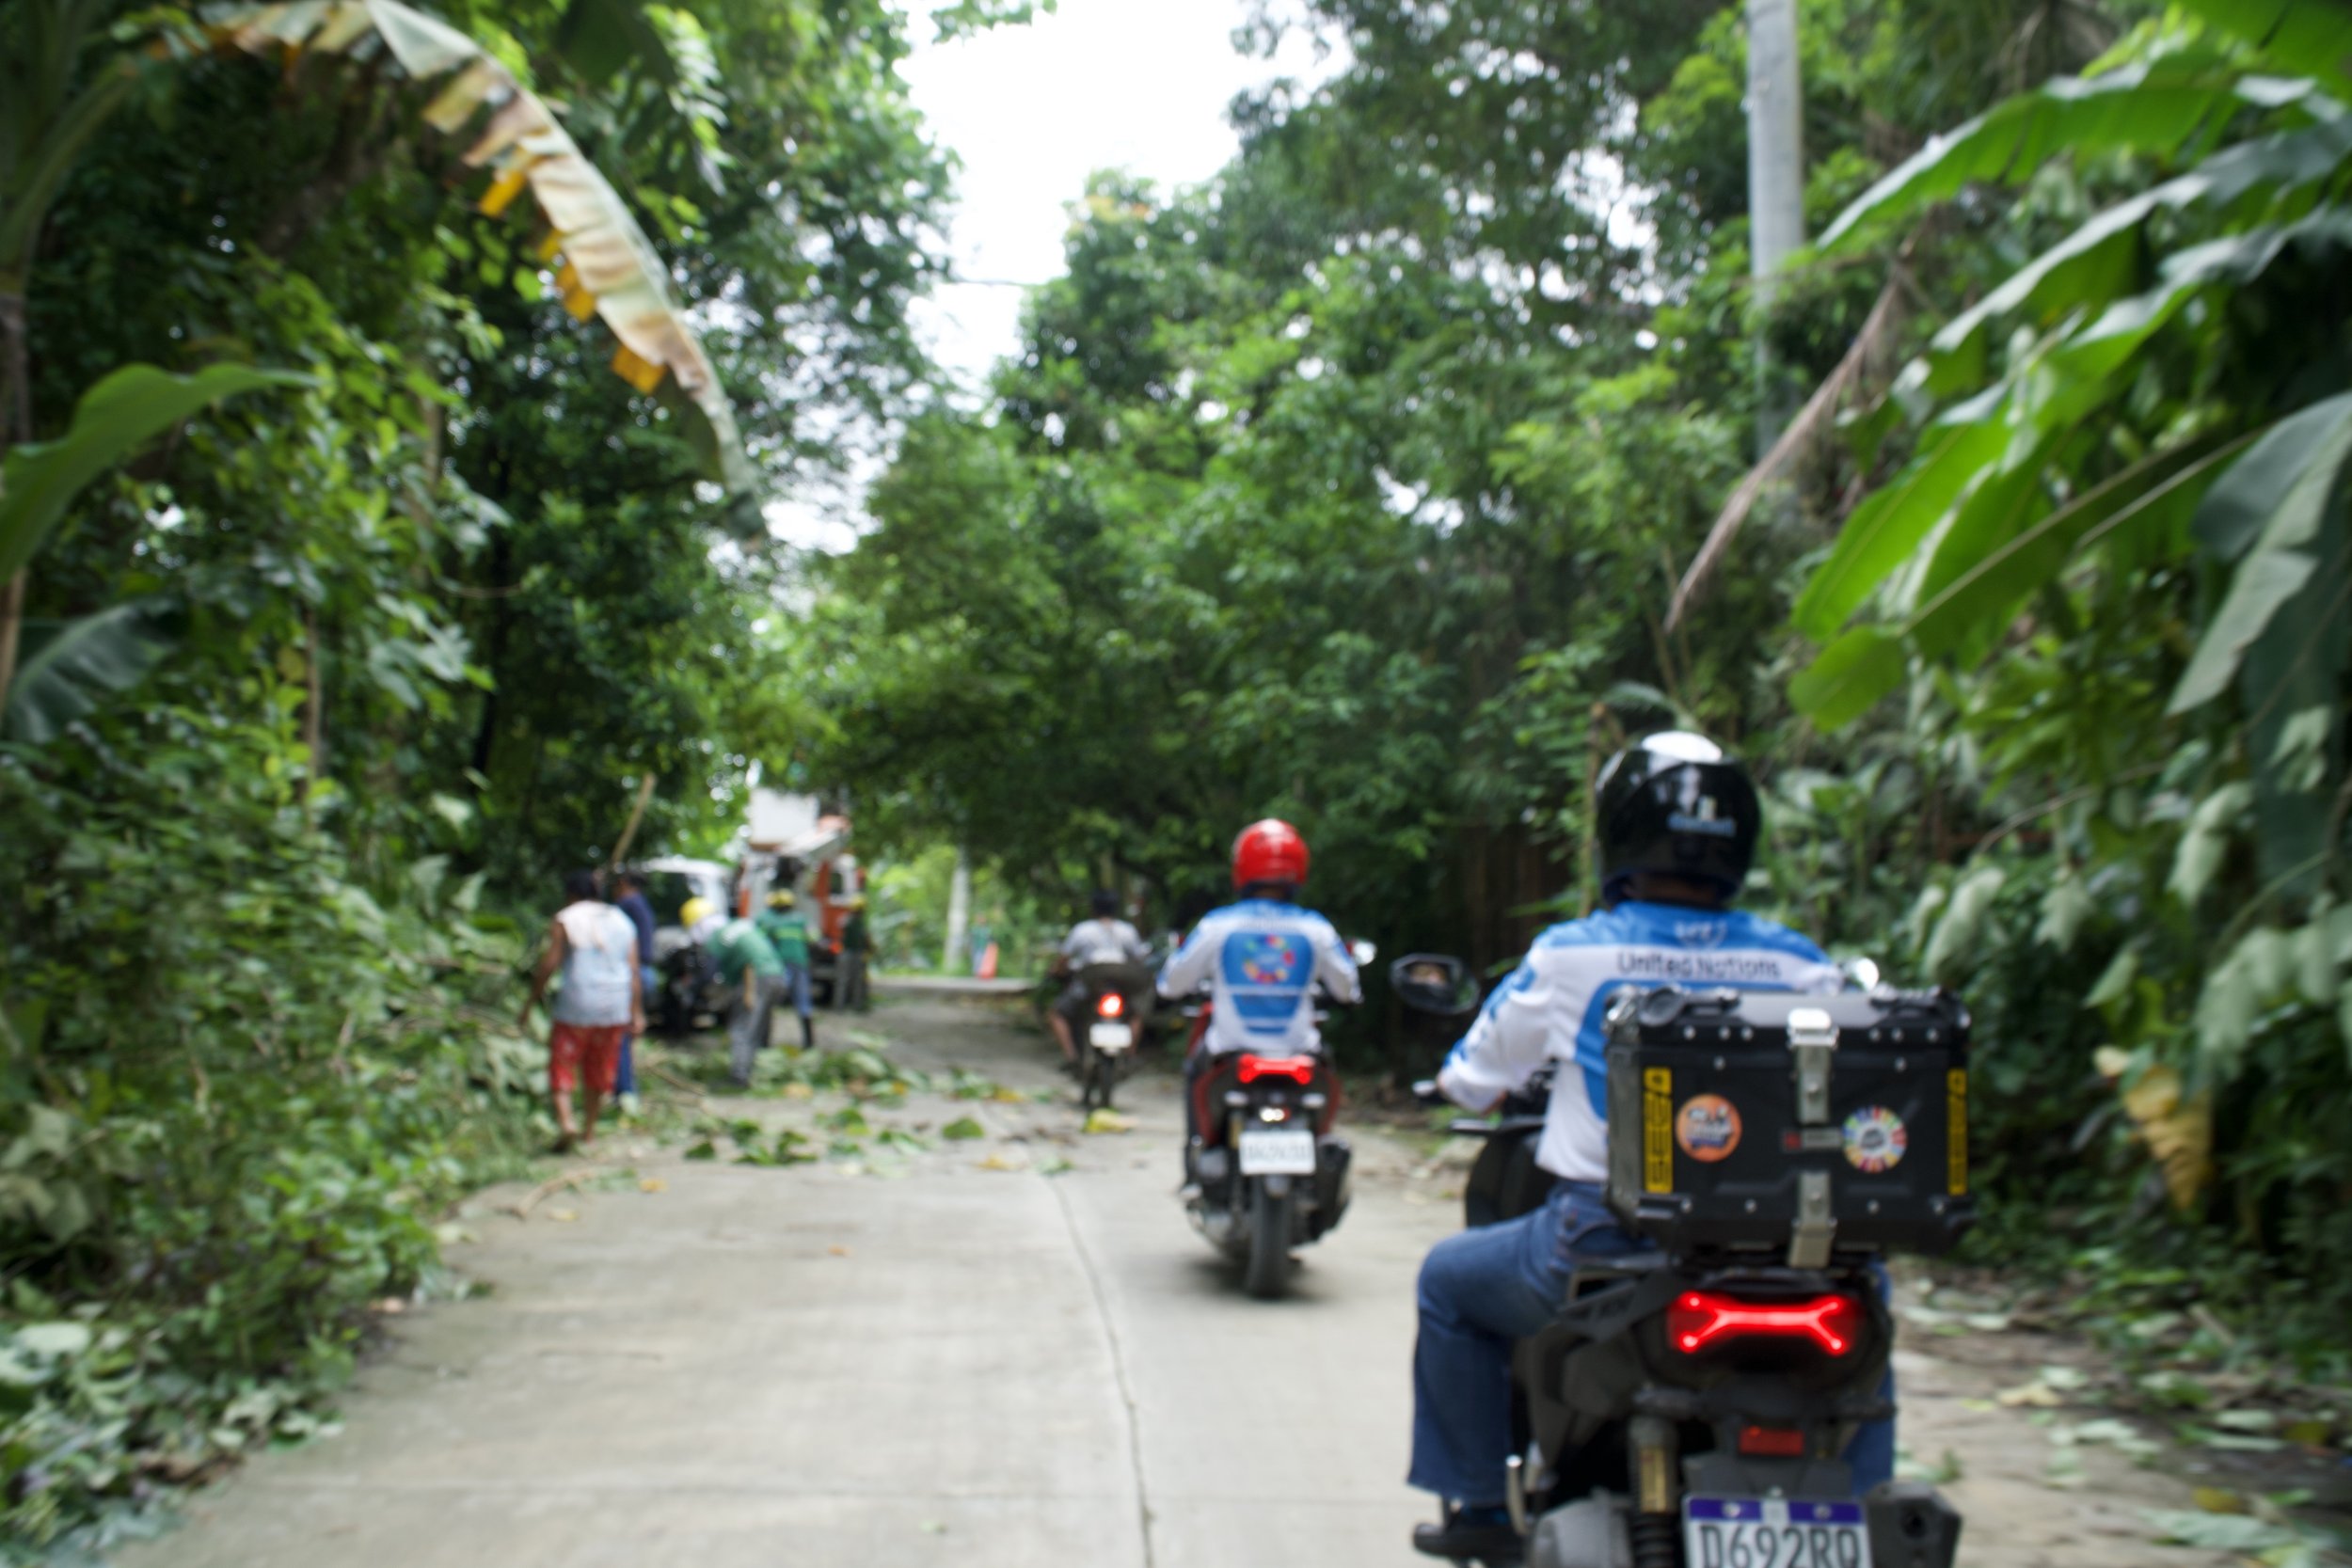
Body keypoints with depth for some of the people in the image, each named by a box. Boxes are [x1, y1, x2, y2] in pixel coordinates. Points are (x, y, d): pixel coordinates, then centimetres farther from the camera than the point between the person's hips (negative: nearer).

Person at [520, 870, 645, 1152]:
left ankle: (565, 1120, -18)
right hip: (615, 1007, 4)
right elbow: (634, 971, 6)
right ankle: (588, 1131, 19)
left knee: (562, 1064, 2)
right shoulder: (621, 921, 13)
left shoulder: (564, 920, -1)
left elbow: (549, 964, -9)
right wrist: (637, 1012, 5)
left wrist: (531, 1001, -2)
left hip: (576, 1005, -4)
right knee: (599, 1069, 14)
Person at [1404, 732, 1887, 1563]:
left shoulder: (1571, 956, -7)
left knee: (1449, 1280, 25)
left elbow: (1470, 1080, 6)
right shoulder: (1800, 965, -3)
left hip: (1604, 1245, -2)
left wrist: (1465, 1075, 30)